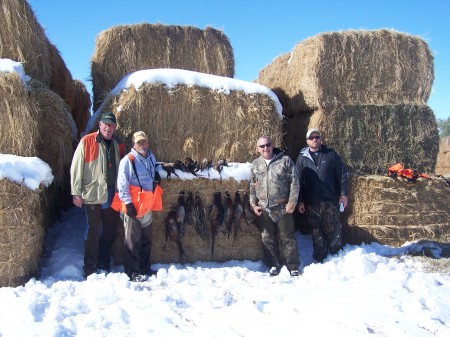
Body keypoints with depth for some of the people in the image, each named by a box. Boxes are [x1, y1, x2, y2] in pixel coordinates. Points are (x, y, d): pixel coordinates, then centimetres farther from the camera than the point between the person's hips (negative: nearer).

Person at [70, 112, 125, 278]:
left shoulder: (118, 145, 10)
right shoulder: (87, 141, -6)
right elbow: (76, 167, -7)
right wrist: (76, 192, -10)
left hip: (112, 195, 5)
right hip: (93, 194, -5)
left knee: (110, 231, 12)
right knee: (93, 231, 0)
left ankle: (104, 263, 27)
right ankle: (90, 267, 12)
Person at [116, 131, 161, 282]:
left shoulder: (151, 157, 8)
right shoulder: (128, 160, -13)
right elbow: (122, 184, -16)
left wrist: (156, 175, 7)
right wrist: (128, 203, -19)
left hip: (147, 207, 7)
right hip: (133, 207, -7)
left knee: (146, 240, 16)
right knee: (133, 241, 2)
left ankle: (145, 268, 29)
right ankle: (133, 272, 12)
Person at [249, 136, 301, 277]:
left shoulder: (285, 160, -2)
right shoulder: (255, 164, 9)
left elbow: (294, 182, -4)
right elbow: (252, 186, 13)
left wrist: (292, 202, -9)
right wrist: (253, 204, 5)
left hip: (282, 207, -3)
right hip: (263, 209, 3)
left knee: (287, 237, 3)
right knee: (268, 238, 9)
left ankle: (293, 266, 12)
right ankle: (274, 265, 22)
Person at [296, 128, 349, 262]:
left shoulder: (331, 154, 6)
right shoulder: (302, 158, 8)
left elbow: (342, 175, 6)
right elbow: (298, 181, 6)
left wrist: (343, 194, 0)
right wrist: (300, 201, 1)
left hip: (330, 201, -1)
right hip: (311, 203, 1)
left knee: (334, 229, 1)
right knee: (316, 232, 8)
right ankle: (320, 259, 18)